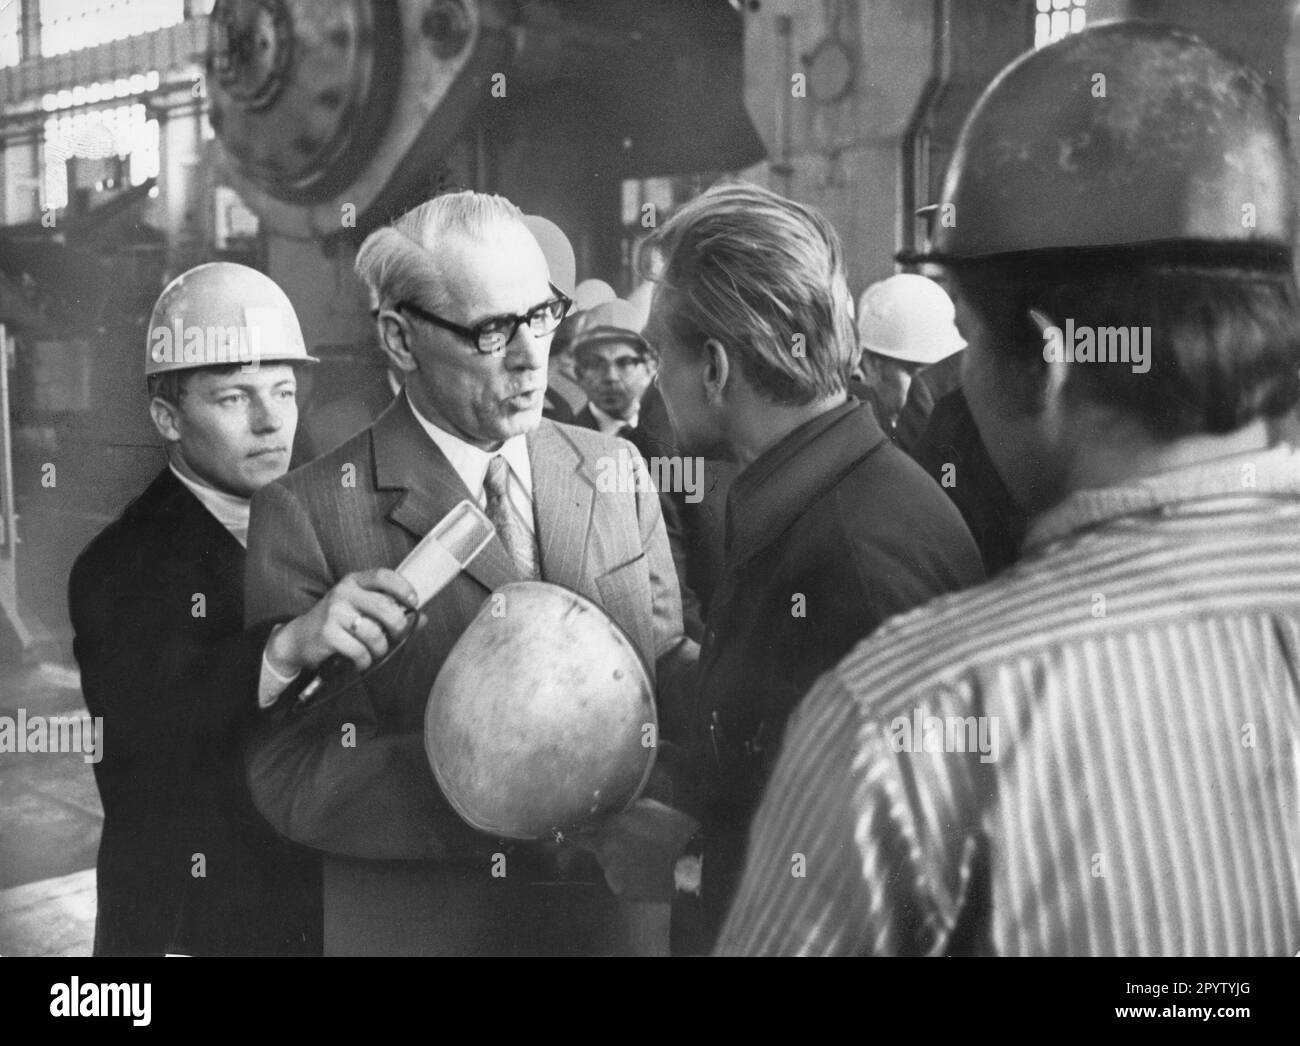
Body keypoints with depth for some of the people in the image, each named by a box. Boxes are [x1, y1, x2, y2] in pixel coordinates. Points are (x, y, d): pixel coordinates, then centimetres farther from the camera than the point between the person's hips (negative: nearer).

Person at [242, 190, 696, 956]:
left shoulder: (615, 470, 2)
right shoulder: (309, 513, -12)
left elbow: (669, 667, 7)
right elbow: (288, 778, -14)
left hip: (617, 913, 4)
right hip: (422, 924, -4)